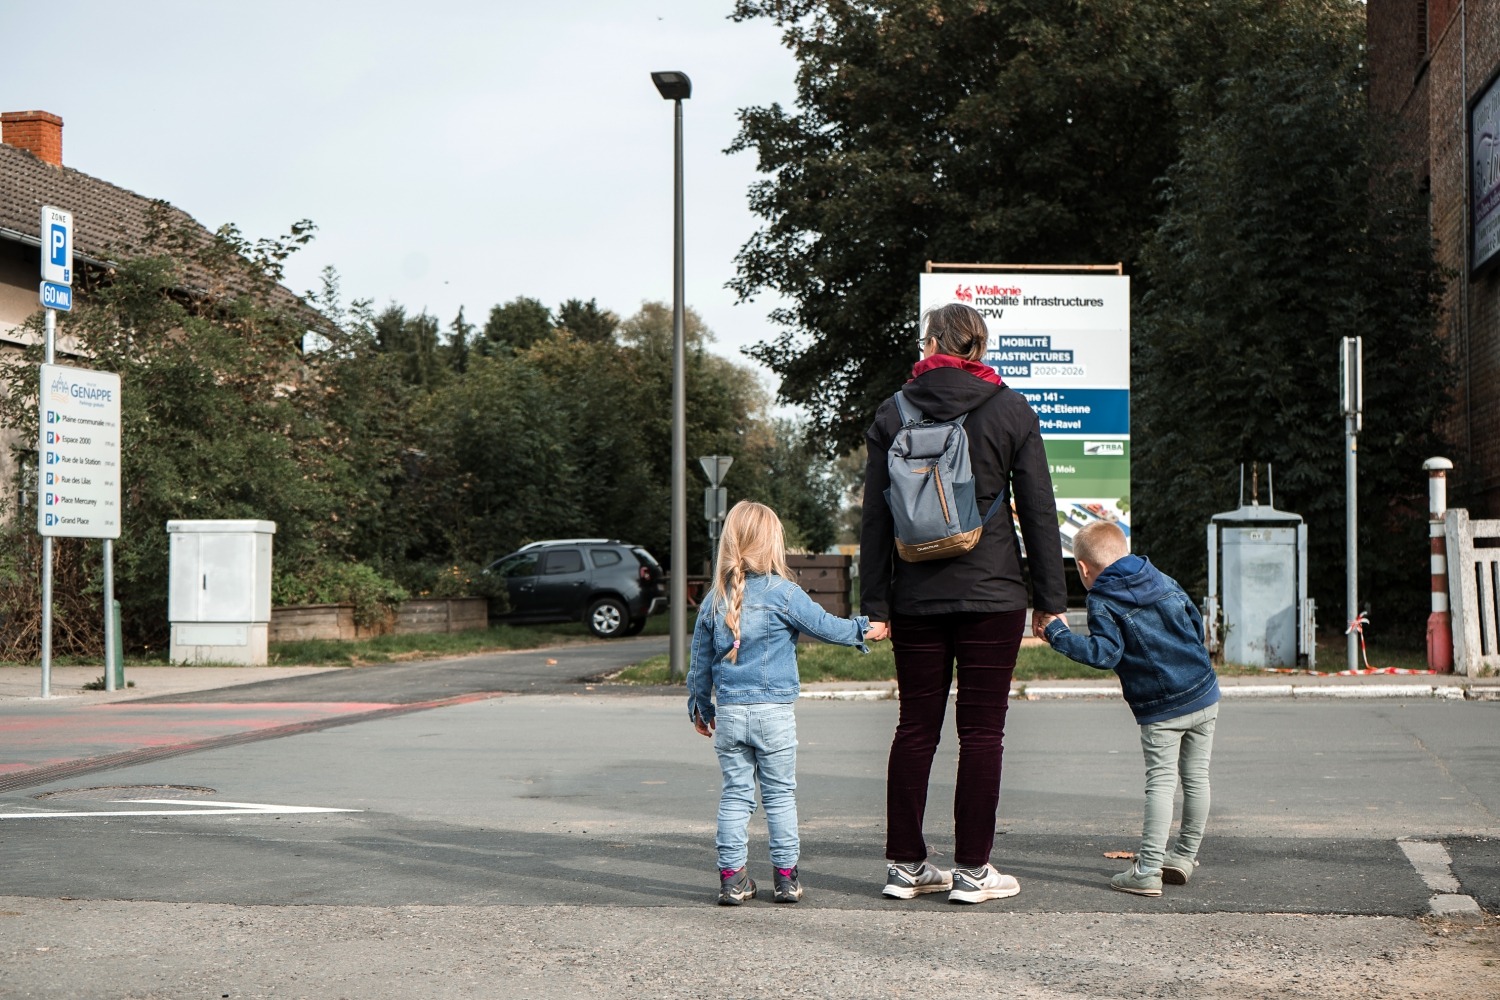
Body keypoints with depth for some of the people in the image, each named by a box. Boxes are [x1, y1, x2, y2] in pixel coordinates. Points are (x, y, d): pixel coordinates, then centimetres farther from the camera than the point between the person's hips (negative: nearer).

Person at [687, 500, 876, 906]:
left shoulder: (714, 601, 6)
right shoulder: (783, 593, -8)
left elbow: (700, 662, 12)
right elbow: (826, 626, -2)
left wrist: (699, 706, 24)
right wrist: (864, 629, 15)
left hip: (729, 714, 3)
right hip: (774, 712, -3)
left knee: (735, 794, 9)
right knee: (780, 794, 7)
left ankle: (731, 876, 7)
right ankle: (786, 876, 10)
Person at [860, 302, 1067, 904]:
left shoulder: (894, 413, 4)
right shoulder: (1010, 410, 0)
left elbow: (876, 517, 3)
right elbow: (1039, 510, -1)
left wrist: (875, 604, 7)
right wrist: (1052, 599, 3)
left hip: (916, 598, 2)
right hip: (991, 594, -2)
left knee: (915, 727, 9)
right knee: (982, 730, 2)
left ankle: (905, 865, 14)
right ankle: (972, 871, 4)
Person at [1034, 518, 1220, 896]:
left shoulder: (1102, 603, -9)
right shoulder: (1163, 581, 11)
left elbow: (1105, 654, -20)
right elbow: (1196, 623, 18)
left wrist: (1058, 633, -14)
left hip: (1159, 709, -6)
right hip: (1204, 695, 6)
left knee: (1161, 781, -4)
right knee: (1196, 776, 12)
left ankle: (1147, 869, -8)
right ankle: (1184, 857, 24)